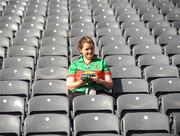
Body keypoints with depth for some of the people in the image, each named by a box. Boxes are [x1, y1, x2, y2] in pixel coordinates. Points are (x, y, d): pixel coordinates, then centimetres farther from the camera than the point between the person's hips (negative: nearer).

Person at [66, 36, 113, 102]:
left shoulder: (101, 62, 22)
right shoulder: (74, 64, 22)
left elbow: (110, 84, 15)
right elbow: (69, 85, 11)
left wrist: (99, 81, -5)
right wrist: (81, 82, -7)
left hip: (99, 92, 1)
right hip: (79, 93, 0)